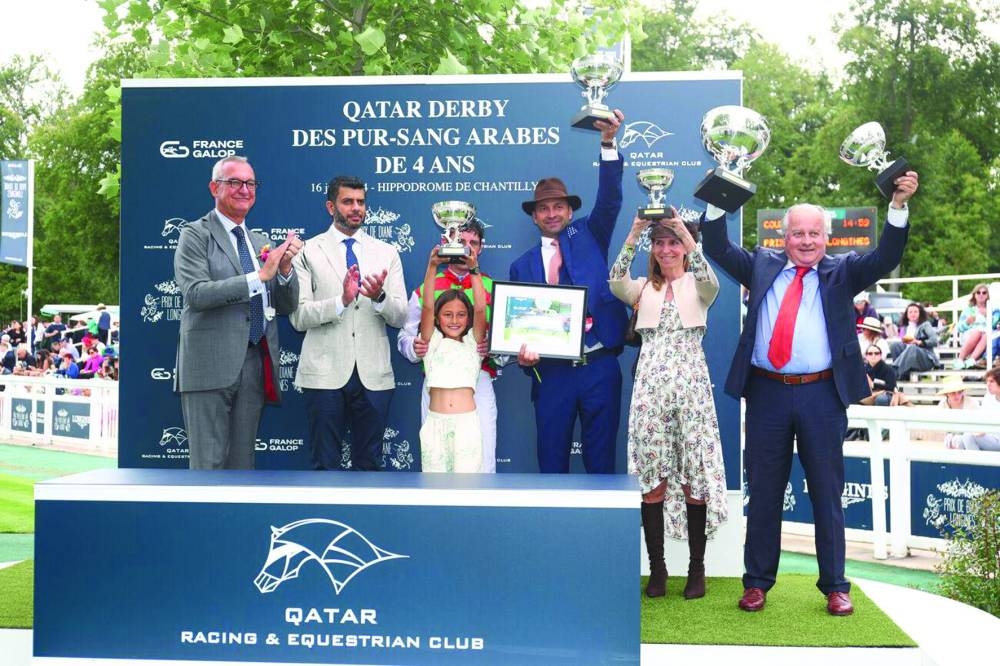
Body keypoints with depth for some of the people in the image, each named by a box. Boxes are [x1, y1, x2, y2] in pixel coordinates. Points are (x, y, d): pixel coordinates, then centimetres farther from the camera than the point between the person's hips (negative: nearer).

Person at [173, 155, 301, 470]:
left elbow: (286, 306, 14)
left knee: (243, 461, 11)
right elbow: (196, 293, -16)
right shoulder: (195, 234, 0)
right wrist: (259, 276, -19)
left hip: (255, 366, 6)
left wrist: (284, 267, -5)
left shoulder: (261, 242, 17)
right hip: (211, 365, -6)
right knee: (209, 462, -4)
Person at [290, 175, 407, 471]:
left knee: (369, 463, 11)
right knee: (325, 463, 7)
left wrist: (379, 297, -17)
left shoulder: (387, 253, 10)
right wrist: (341, 301, -20)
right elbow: (299, 317, -5)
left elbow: (400, 316, 4)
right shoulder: (308, 251, 3)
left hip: (373, 375, 2)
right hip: (325, 373, -2)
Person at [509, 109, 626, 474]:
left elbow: (609, 198, -6)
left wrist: (608, 143, -19)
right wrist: (523, 354, -11)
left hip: (600, 367, -1)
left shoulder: (588, 236, 9)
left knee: (601, 461, 5)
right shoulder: (522, 265, 12)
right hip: (551, 373, 1)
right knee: (551, 461, 5)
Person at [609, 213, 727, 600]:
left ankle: (696, 568, 8)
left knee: (695, 474, -2)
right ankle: (657, 567, 9)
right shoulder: (643, 289, 13)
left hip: (691, 382, -1)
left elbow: (710, 280, -15)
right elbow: (616, 282, -8)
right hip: (651, 384, 1)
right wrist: (632, 237, -18)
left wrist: (686, 235, -22)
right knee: (651, 476, -1)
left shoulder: (698, 286, 10)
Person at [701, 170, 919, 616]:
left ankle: (834, 587, 19)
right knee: (763, 493, 9)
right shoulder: (762, 266, 12)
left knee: (827, 493, 7)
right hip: (767, 394, 1)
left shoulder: (841, 272, 8)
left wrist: (899, 206, -16)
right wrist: (717, 203, -6)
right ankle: (757, 583, 21)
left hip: (822, 395, -1)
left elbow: (885, 258, -5)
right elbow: (717, 248, 6)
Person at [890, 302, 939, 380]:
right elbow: (902, 342, 15)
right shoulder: (904, 328, 19)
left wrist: (919, 342, -19)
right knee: (895, 345, -22)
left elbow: (934, 340, -7)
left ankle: (895, 373, -44)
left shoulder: (925, 325, 7)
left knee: (912, 348, -36)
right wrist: (904, 342, -8)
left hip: (926, 359, -4)